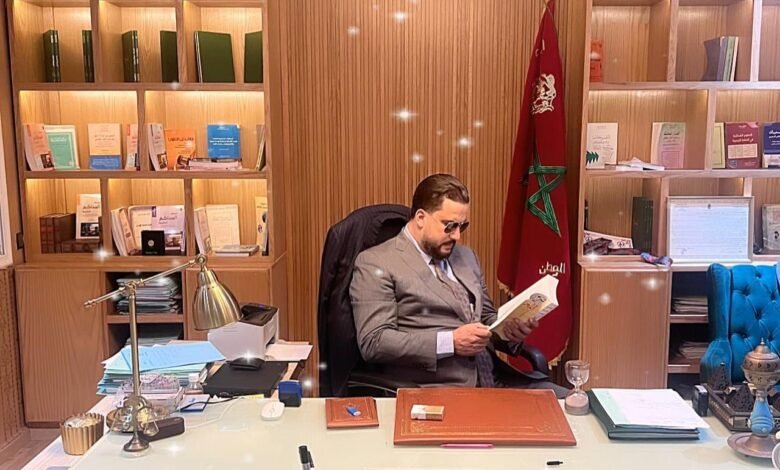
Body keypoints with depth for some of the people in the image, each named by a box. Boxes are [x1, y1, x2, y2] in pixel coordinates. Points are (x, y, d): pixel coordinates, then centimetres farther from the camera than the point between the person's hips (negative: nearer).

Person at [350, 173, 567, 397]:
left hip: (492, 379, 7)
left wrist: (510, 330, 4)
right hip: (432, 390, -7)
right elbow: (373, 342, -11)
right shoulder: (375, 263, -3)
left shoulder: (466, 256, 20)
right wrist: (450, 342, -18)